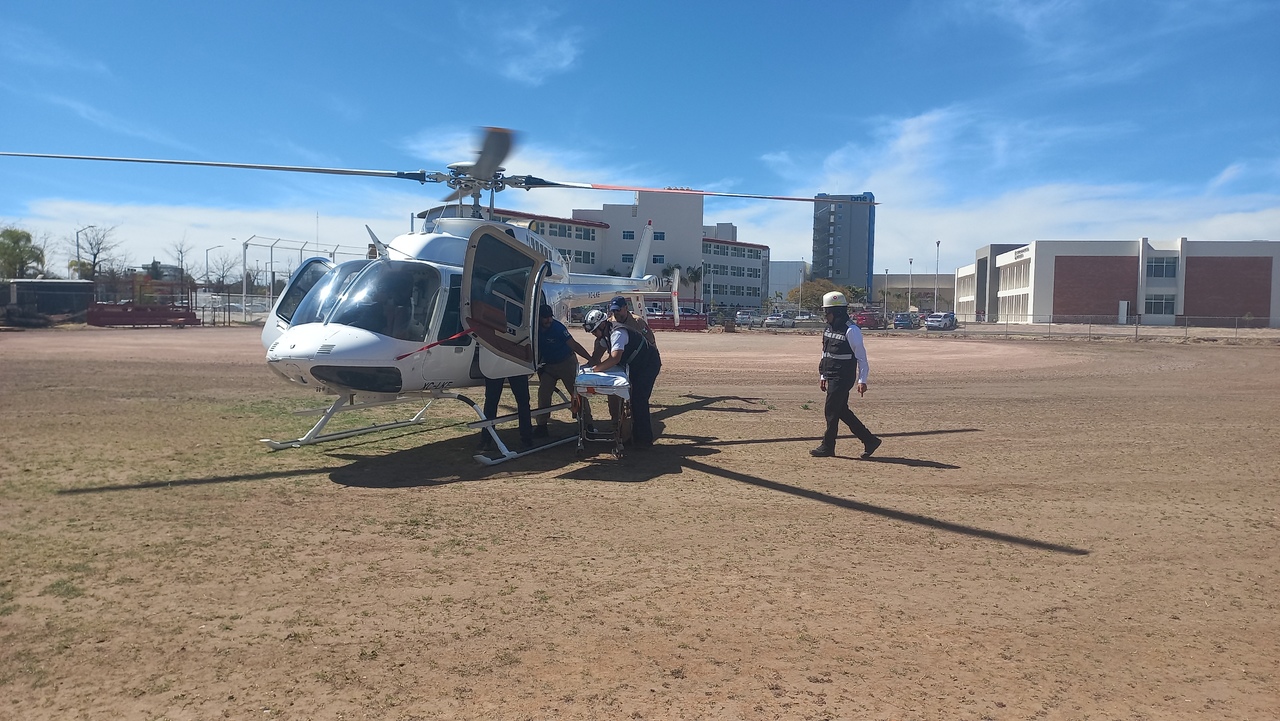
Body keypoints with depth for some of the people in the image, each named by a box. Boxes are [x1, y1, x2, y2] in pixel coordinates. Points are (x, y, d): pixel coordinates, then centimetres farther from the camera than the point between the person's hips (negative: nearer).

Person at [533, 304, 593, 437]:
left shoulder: (557, 327, -23)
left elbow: (573, 345, -25)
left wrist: (591, 359, -30)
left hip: (566, 362, -4)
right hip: (548, 365, 4)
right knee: (543, 394, -3)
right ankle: (542, 425, 6)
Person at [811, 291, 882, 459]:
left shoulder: (851, 330, -14)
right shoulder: (828, 329, 12)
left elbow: (861, 356, -13)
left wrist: (862, 380, -15)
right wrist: (823, 376, 21)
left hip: (843, 377, -9)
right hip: (832, 378, 9)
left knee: (831, 411, -4)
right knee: (842, 411, 12)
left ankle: (828, 447, 8)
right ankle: (869, 440, 21)